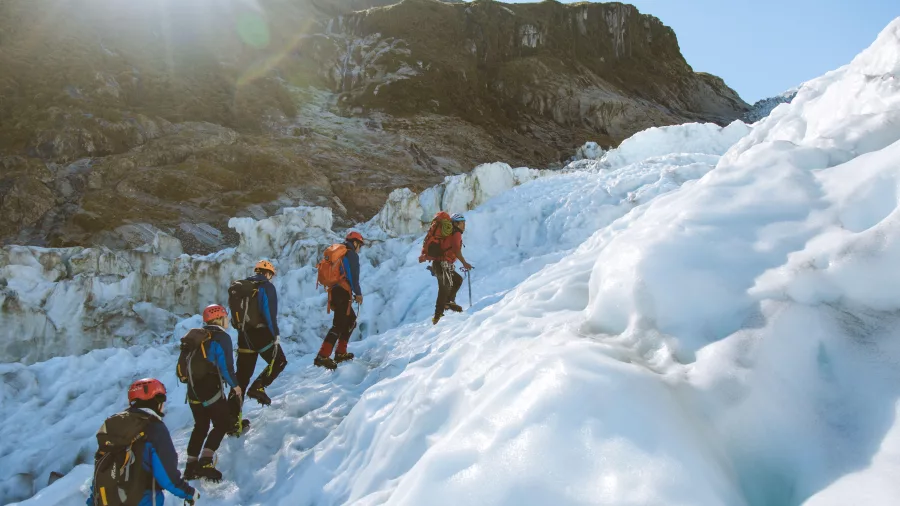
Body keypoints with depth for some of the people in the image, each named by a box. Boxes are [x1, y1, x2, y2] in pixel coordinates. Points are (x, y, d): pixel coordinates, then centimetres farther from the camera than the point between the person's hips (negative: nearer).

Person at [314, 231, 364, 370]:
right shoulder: (352, 255, -2)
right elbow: (353, 276, -13)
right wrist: (358, 293, -9)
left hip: (334, 291, 9)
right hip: (343, 292, -9)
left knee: (351, 320, 20)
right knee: (339, 325, -12)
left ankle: (341, 353, 18)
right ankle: (322, 356, -20)